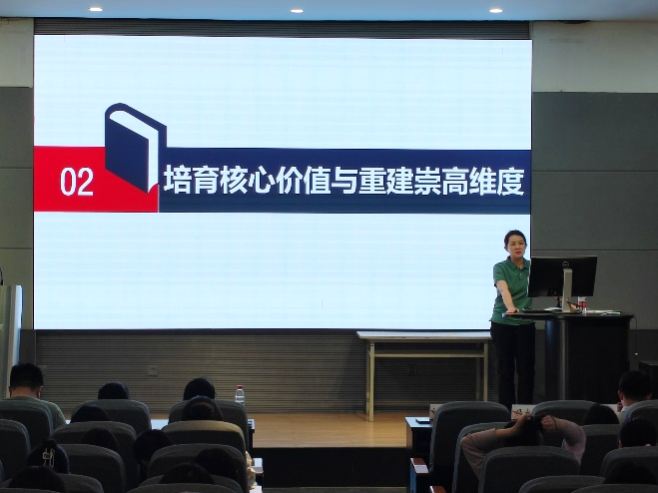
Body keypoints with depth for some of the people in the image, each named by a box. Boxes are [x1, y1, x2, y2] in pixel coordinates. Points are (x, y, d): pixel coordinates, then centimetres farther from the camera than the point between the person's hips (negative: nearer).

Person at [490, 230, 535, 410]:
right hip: (502, 324, -2)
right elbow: (504, 290, -24)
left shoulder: (532, 267, 6)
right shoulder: (500, 268, -6)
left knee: (526, 369, 0)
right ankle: (507, 410, 9)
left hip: (525, 324, 2)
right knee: (506, 369, 3)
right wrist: (510, 308, -43)